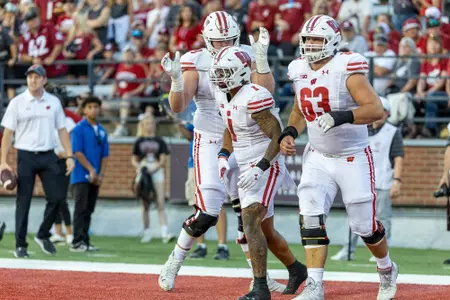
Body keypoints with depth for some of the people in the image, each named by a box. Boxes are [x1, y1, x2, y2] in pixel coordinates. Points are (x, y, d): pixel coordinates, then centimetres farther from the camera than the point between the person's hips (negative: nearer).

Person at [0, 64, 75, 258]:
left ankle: (43, 236, 16)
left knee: (57, 197, -4)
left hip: (48, 156, 3)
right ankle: (20, 246, 3)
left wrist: (69, 156, 1)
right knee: (23, 201, -2)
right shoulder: (17, 102, -1)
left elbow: (62, 130, 11)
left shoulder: (54, 102, 8)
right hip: (26, 156, -3)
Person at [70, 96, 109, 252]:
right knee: (81, 209, -9)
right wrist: (91, 170, -13)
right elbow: (78, 152, -10)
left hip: (95, 179, 6)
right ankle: (77, 242, -11)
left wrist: (101, 175, 1)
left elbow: (105, 155, 13)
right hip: (81, 176, -6)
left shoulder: (102, 131, 13)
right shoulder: (79, 129, -4)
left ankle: (85, 242, 11)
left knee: (89, 210, 7)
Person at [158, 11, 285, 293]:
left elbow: (267, 90, -17)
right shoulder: (196, 62, -9)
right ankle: (173, 264, 7)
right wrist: (177, 80, -32)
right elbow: (178, 106, -14)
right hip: (210, 144, -3)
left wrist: (261, 58, -29)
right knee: (207, 213, -12)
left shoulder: (246, 56, -3)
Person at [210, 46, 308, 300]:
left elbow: (278, 138, -20)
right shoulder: (223, 97, 6)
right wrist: (224, 157, 8)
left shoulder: (255, 98, -22)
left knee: (250, 222, -21)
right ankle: (297, 270, 39)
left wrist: (259, 169, -27)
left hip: (267, 167, -9)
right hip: (247, 169, 9)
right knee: (265, 230, 18)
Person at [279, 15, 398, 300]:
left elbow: (376, 109, -28)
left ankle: (387, 271, 34)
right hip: (318, 158, 5)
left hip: (353, 158, -5)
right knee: (311, 219, -12)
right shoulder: (301, 72, 1)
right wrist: (289, 133, 0)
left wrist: (341, 117, -41)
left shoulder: (346, 68, -19)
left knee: (365, 225, 5)